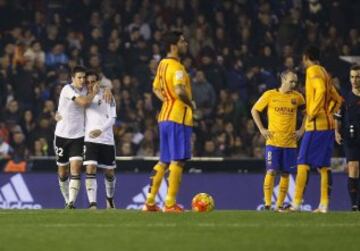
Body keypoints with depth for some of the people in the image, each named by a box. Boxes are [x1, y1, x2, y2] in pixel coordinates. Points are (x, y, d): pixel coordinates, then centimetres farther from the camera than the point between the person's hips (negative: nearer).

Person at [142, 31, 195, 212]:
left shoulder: (162, 64, 13)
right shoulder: (176, 67, -15)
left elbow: (156, 88, 27)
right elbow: (180, 91, -29)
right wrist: (191, 104, -13)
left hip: (165, 117, 9)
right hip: (179, 118, -9)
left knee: (164, 162, 14)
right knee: (177, 161, -6)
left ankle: (150, 201, 14)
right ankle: (170, 204, -7)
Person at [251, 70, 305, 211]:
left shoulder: (297, 97, 5)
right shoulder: (270, 95, -1)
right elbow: (254, 110, 8)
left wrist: (301, 130, 7)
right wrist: (261, 129, 0)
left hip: (290, 142, 2)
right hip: (273, 141, -2)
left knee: (285, 174, 2)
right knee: (271, 171, -10)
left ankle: (279, 204, 9)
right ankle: (267, 204, -7)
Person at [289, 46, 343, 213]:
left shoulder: (313, 70, -7)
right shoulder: (324, 73, 20)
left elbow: (321, 90, -24)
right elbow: (337, 99, 23)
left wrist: (313, 113, -19)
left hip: (316, 125, -9)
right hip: (328, 125, 9)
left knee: (303, 163, -8)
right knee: (323, 165, 7)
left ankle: (296, 203, -11)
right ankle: (324, 204, 3)